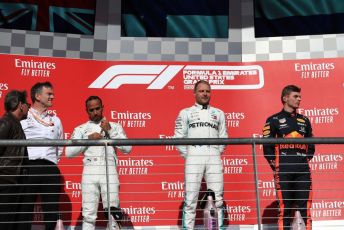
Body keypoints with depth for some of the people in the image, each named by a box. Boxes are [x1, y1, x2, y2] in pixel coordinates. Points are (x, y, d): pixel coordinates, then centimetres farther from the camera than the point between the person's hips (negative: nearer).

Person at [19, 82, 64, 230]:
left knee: (52, 211, 4)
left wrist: (53, 162, 13)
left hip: (50, 169, 3)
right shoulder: (23, 117, 4)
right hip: (29, 167, -3)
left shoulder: (55, 120, 17)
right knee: (25, 209, 1)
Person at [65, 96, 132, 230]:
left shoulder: (115, 126, 15)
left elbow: (127, 148, 4)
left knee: (112, 214, -7)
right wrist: (88, 138, -3)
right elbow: (69, 152, 5)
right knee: (88, 215, -2)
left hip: (109, 171, 0)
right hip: (89, 172, 1)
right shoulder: (80, 129, 15)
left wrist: (110, 131, -1)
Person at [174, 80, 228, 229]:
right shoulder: (185, 113, 11)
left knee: (217, 199, 1)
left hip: (214, 158, 2)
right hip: (194, 158, -2)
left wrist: (216, 153, 5)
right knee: (190, 199, -4)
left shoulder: (218, 113, 17)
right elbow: (179, 137, 6)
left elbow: (223, 137, 15)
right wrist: (187, 156, 1)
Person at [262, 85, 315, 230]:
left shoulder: (304, 120, 18)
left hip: (303, 170, 4)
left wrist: (306, 159, 10)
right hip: (283, 171, -4)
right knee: (285, 207, -1)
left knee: (305, 207, 4)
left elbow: (311, 145, 22)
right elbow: (267, 146, -1)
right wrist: (276, 165, -5)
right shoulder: (274, 120, 4)